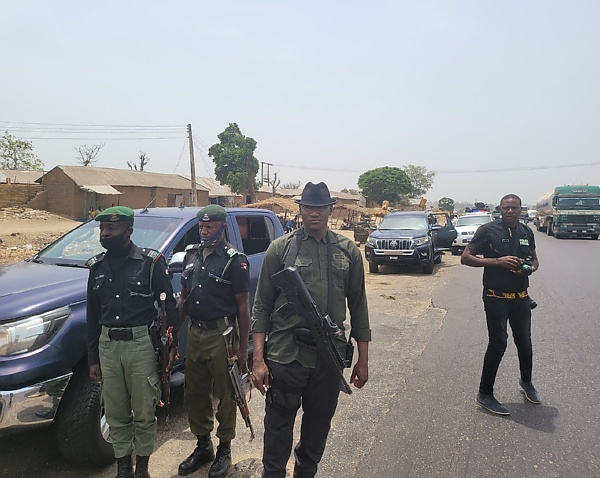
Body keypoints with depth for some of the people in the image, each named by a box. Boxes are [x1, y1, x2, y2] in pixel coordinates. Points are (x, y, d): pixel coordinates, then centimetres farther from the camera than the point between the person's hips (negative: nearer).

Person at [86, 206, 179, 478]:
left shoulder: (151, 262, -6)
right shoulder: (97, 266, 7)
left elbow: (169, 305, -2)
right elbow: (93, 316, 12)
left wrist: (172, 345, -5)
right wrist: (92, 358, 11)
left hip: (142, 344, -4)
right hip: (108, 346, 4)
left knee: (144, 413, 7)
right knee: (116, 414, 14)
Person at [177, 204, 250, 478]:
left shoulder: (234, 260, -10)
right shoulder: (191, 253, 9)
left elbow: (242, 307, -10)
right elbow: (184, 296, 15)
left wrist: (243, 348, -11)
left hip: (221, 335, -6)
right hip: (195, 333, 6)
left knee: (225, 396, 8)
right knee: (194, 394, 16)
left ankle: (224, 450, 27)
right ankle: (203, 446, 35)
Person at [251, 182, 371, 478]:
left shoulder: (348, 251, 4)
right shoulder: (280, 248, -2)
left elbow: (358, 307, 8)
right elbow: (262, 306, -2)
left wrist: (363, 359, 7)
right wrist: (258, 359, -7)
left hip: (330, 358, 3)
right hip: (285, 356, -2)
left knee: (319, 425, 18)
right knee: (278, 426, 8)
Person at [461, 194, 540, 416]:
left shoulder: (526, 232, 7)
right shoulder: (488, 230, -9)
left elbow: (534, 259, 19)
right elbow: (465, 257, -12)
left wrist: (530, 268, -6)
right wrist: (497, 261, -21)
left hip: (521, 297, 5)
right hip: (496, 298, -5)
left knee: (524, 341, 16)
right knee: (498, 343, -5)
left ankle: (526, 381, 42)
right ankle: (485, 394, 8)